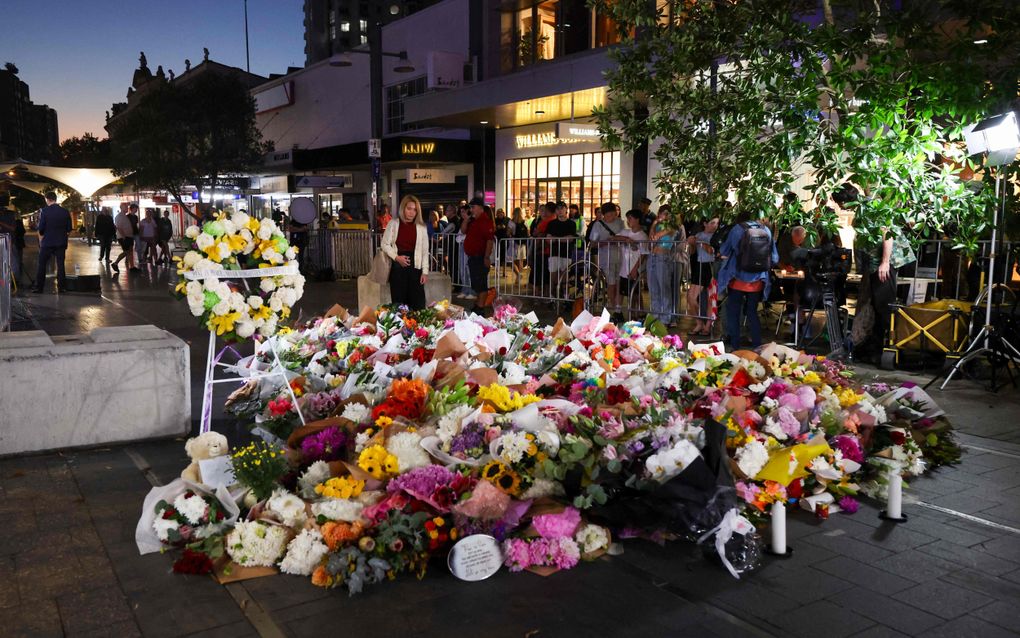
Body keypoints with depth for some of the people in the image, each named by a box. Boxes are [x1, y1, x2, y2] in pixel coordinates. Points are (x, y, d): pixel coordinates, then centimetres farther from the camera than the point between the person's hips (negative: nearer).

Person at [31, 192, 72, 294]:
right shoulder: (65, 211, -1)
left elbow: (41, 229, -7)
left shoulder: (44, 211, -9)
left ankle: (38, 287, 8)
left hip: (47, 242, -2)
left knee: (42, 264, 7)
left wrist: (41, 240, 9)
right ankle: (61, 286, 7)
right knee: (60, 264, 7)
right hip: (61, 242, 2)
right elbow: (69, 229, 2)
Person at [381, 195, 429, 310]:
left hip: (415, 267, 1)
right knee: (398, 302, 4)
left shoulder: (421, 227, 4)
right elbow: (385, 244, 3)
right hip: (397, 267, -1)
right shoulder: (393, 224, 1)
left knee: (418, 303, -1)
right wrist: (396, 257, -12)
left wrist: (425, 271, -1)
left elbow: (425, 251, 5)